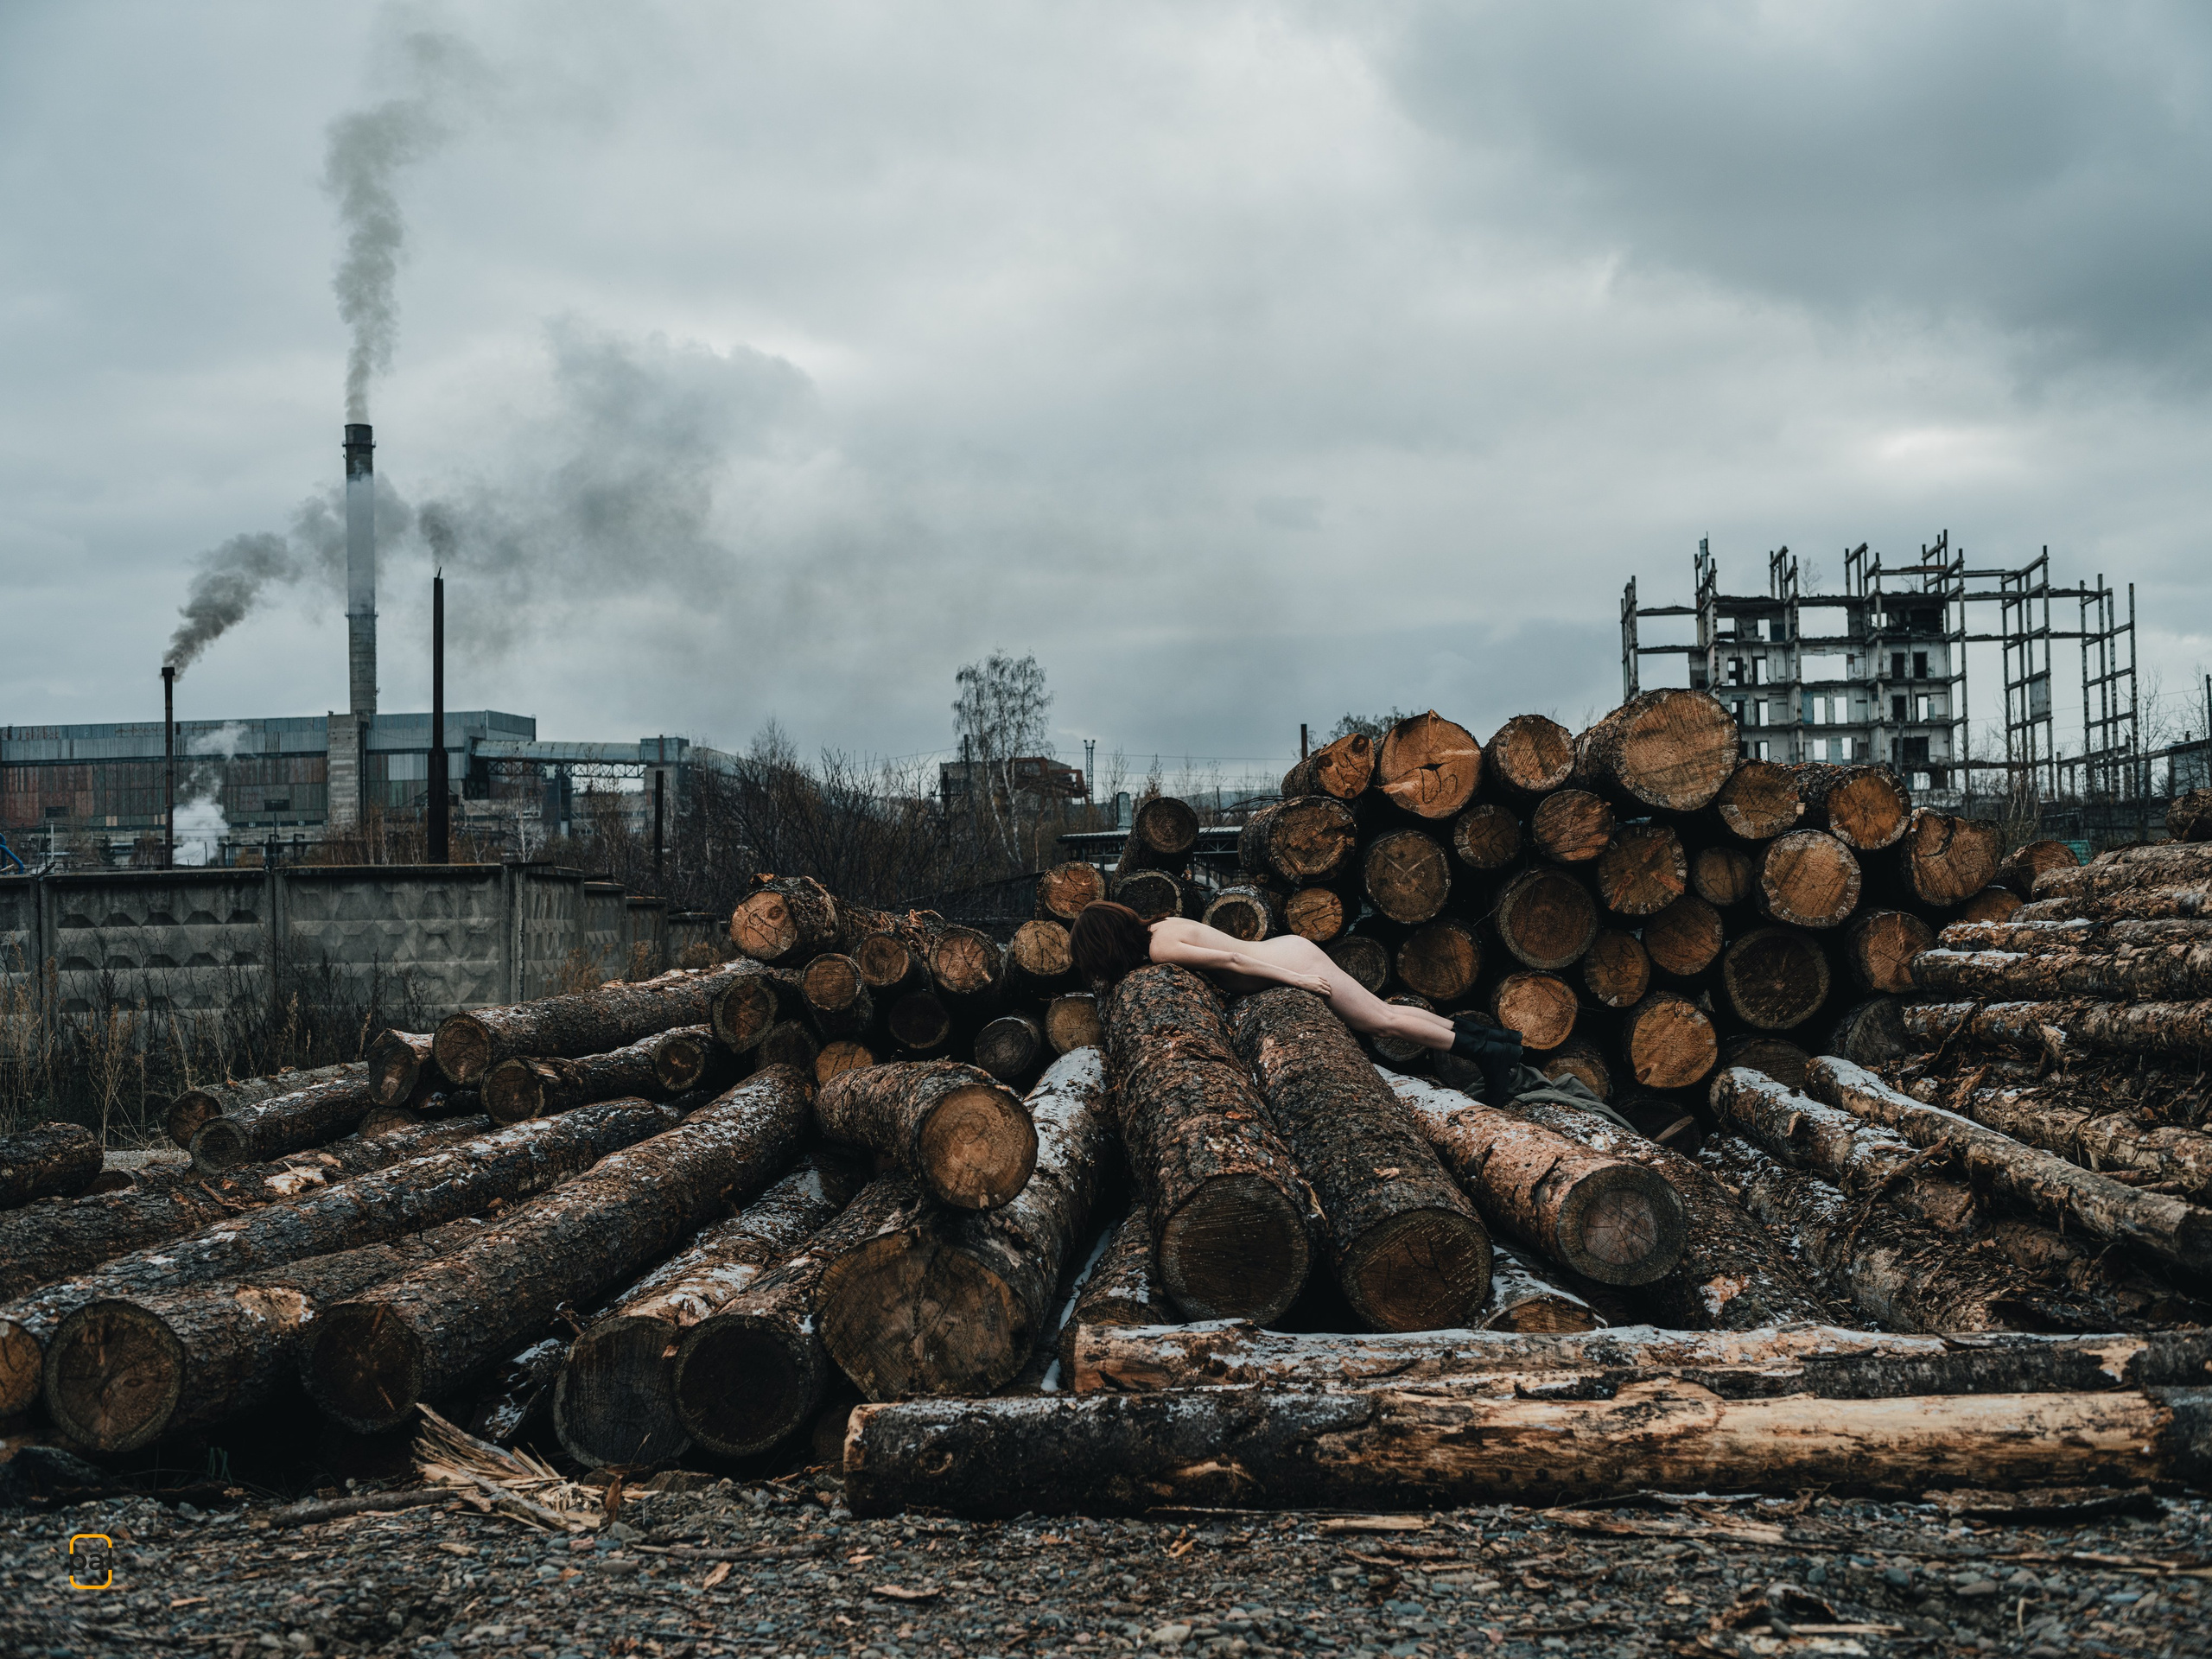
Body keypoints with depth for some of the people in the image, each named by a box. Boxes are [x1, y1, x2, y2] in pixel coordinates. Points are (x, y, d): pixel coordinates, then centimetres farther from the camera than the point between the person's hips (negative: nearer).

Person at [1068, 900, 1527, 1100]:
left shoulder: (1160, 947, -20)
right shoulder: (1158, 927, 6)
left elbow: (1228, 960, -24)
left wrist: (1292, 979, -19)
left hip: (1291, 961, -8)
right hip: (1289, 948, 8)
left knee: (1382, 1021, 1)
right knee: (1381, 1014, 15)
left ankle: (1488, 1053, 7)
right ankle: (1482, 1034, 21)